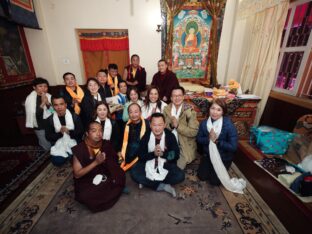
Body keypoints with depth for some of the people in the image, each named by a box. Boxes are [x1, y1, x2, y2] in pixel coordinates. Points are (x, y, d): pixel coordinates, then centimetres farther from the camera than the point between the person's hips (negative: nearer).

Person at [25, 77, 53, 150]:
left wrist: (47, 102, -23)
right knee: (48, 147, 5)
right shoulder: (30, 98, -11)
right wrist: (42, 103, -26)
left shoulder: (49, 96, -2)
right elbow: (34, 114, -19)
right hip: (39, 127, -3)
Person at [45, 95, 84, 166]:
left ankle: (70, 156, 19)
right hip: (59, 147, 1)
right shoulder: (50, 120, -2)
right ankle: (68, 156, 17)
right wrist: (60, 132, -21)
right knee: (57, 162, -15)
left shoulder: (75, 116, -5)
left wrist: (70, 132, -25)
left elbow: (81, 132, -6)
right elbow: (48, 137, -3)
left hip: (73, 145, -1)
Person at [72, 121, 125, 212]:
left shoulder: (106, 144, -8)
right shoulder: (79, 149, -17)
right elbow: (77, 174, -17)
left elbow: (114, 161, 3)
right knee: (85, 196, -28)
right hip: (87, 182, -2)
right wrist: (96, 162, -27)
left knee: (119, 179, -22)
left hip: (105, 179, 2)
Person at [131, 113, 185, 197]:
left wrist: (163, 153, -30)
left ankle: (147, 182, -11)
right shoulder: (146, 136, -12)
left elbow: (175, 155, -13)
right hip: (149, 164, 0)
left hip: (165, 165, 0)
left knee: (180, 176, -23)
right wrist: (153, 153, -28)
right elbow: (140, 155, -11)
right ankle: (162, 186, -15)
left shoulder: (170, 136, -12)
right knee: (134, 174, -24)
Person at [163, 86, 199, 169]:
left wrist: (178, 125, -25)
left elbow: (194, 132, -15)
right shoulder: (166, 109, 1)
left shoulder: (189, 111, -10)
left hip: (184, 148, -3)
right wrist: (171, 125, -20)